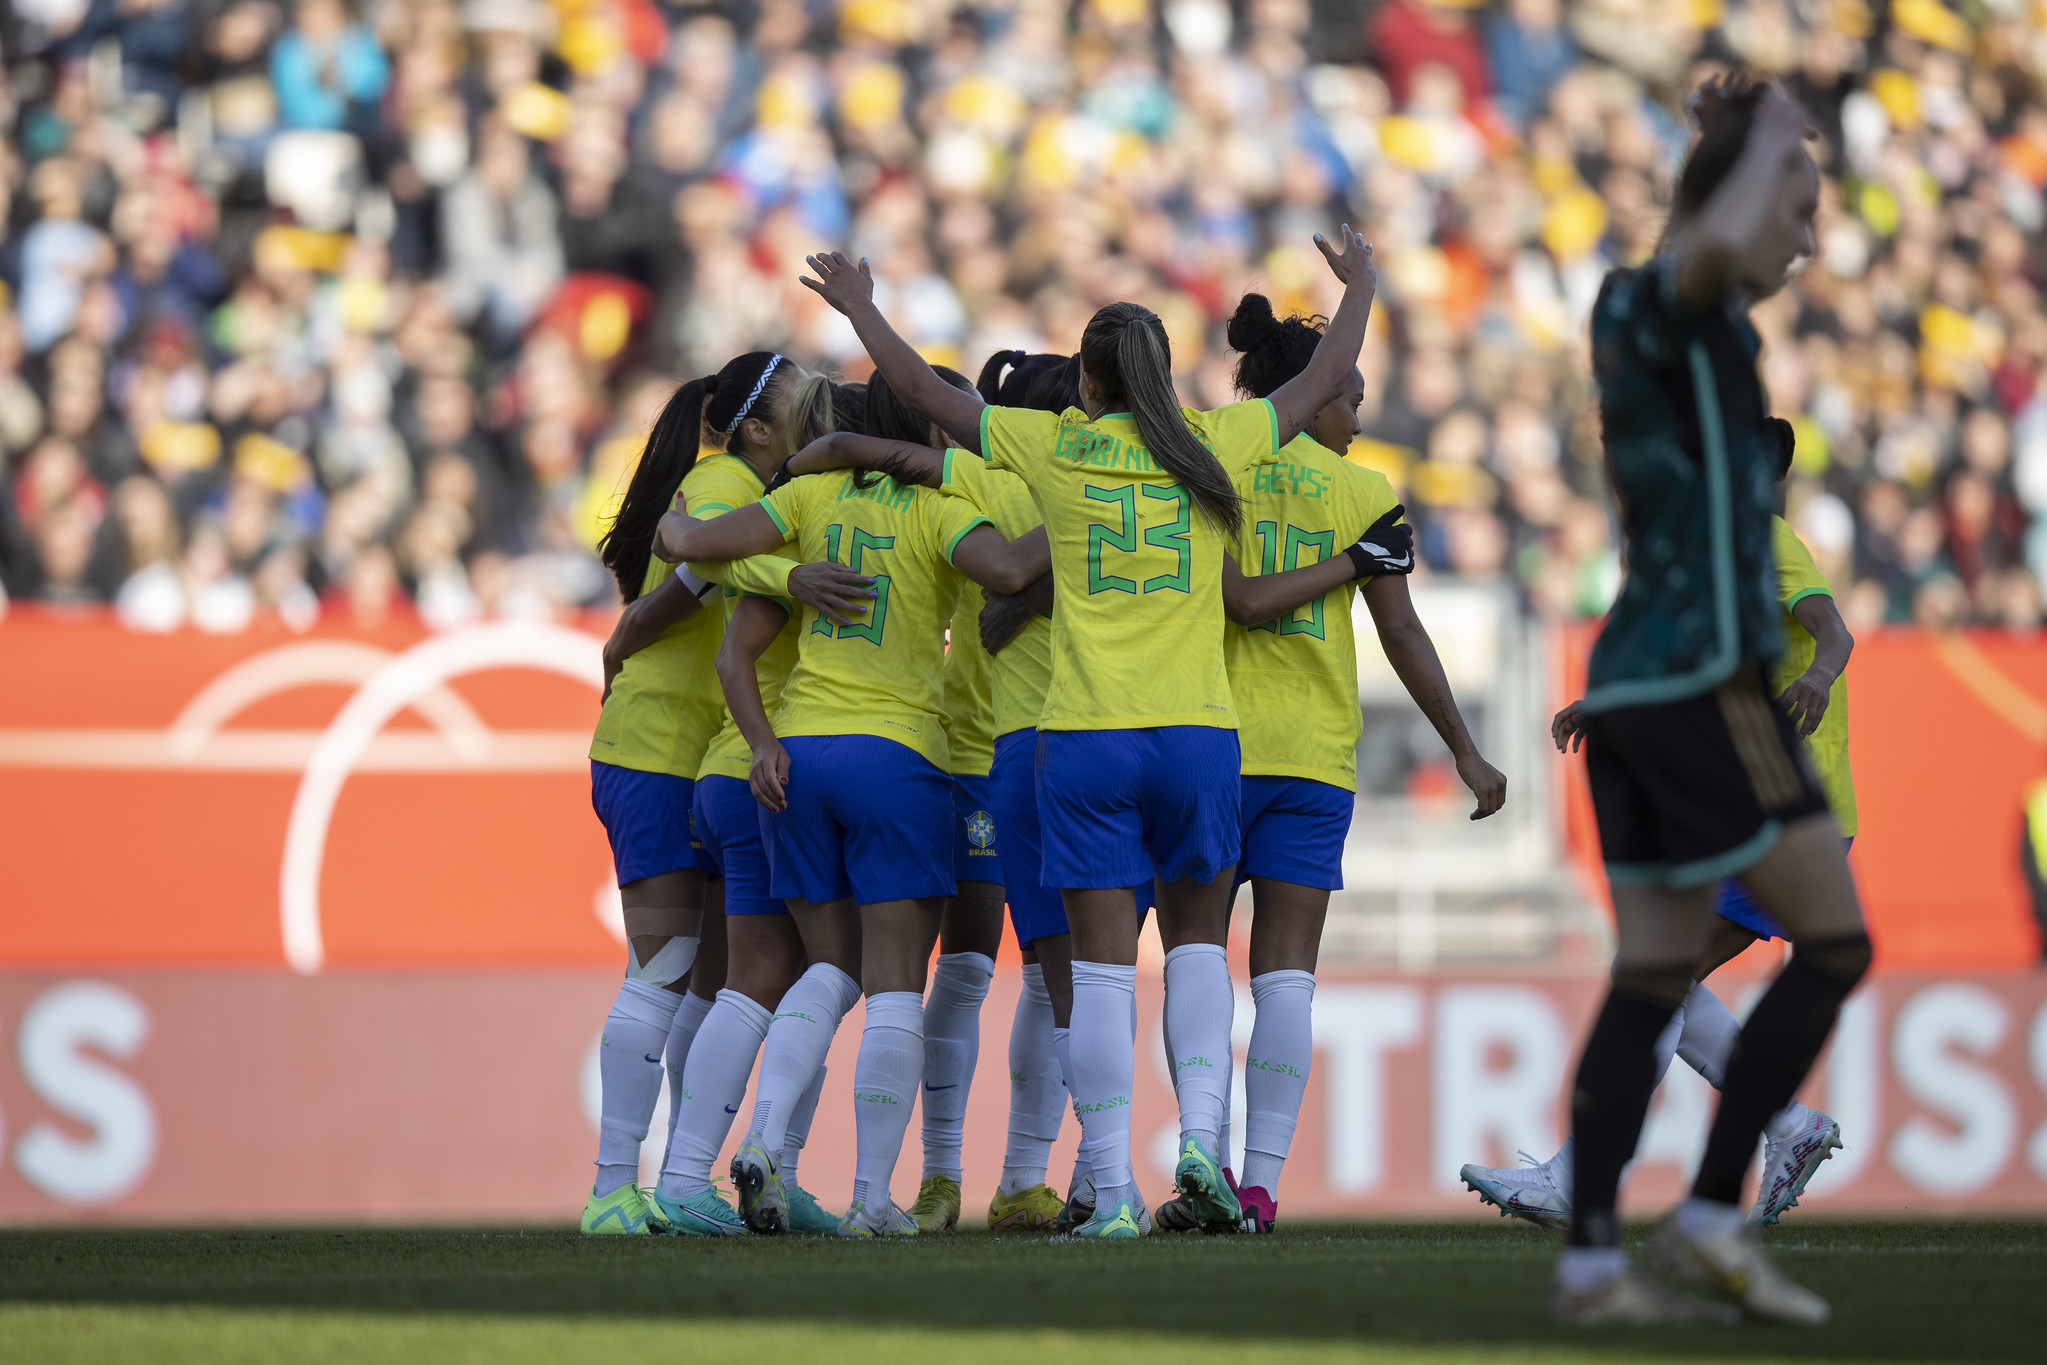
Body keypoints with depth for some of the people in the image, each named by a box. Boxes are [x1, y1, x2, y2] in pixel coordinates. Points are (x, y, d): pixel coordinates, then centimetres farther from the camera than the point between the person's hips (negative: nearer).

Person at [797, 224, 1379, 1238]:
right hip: (1197, 730, 1)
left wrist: (860, 308, 31)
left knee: (1102, 961, -1)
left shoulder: (1053, 445, 5)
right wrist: (1359, 287, 40)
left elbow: (920, 389, 15)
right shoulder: (1214, 441, 7)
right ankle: (1199, 1133, -3)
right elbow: (1327, 378, 22)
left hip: (1084, 735, -1)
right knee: (1198, 940, 16)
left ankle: (1114, 1188, -4)